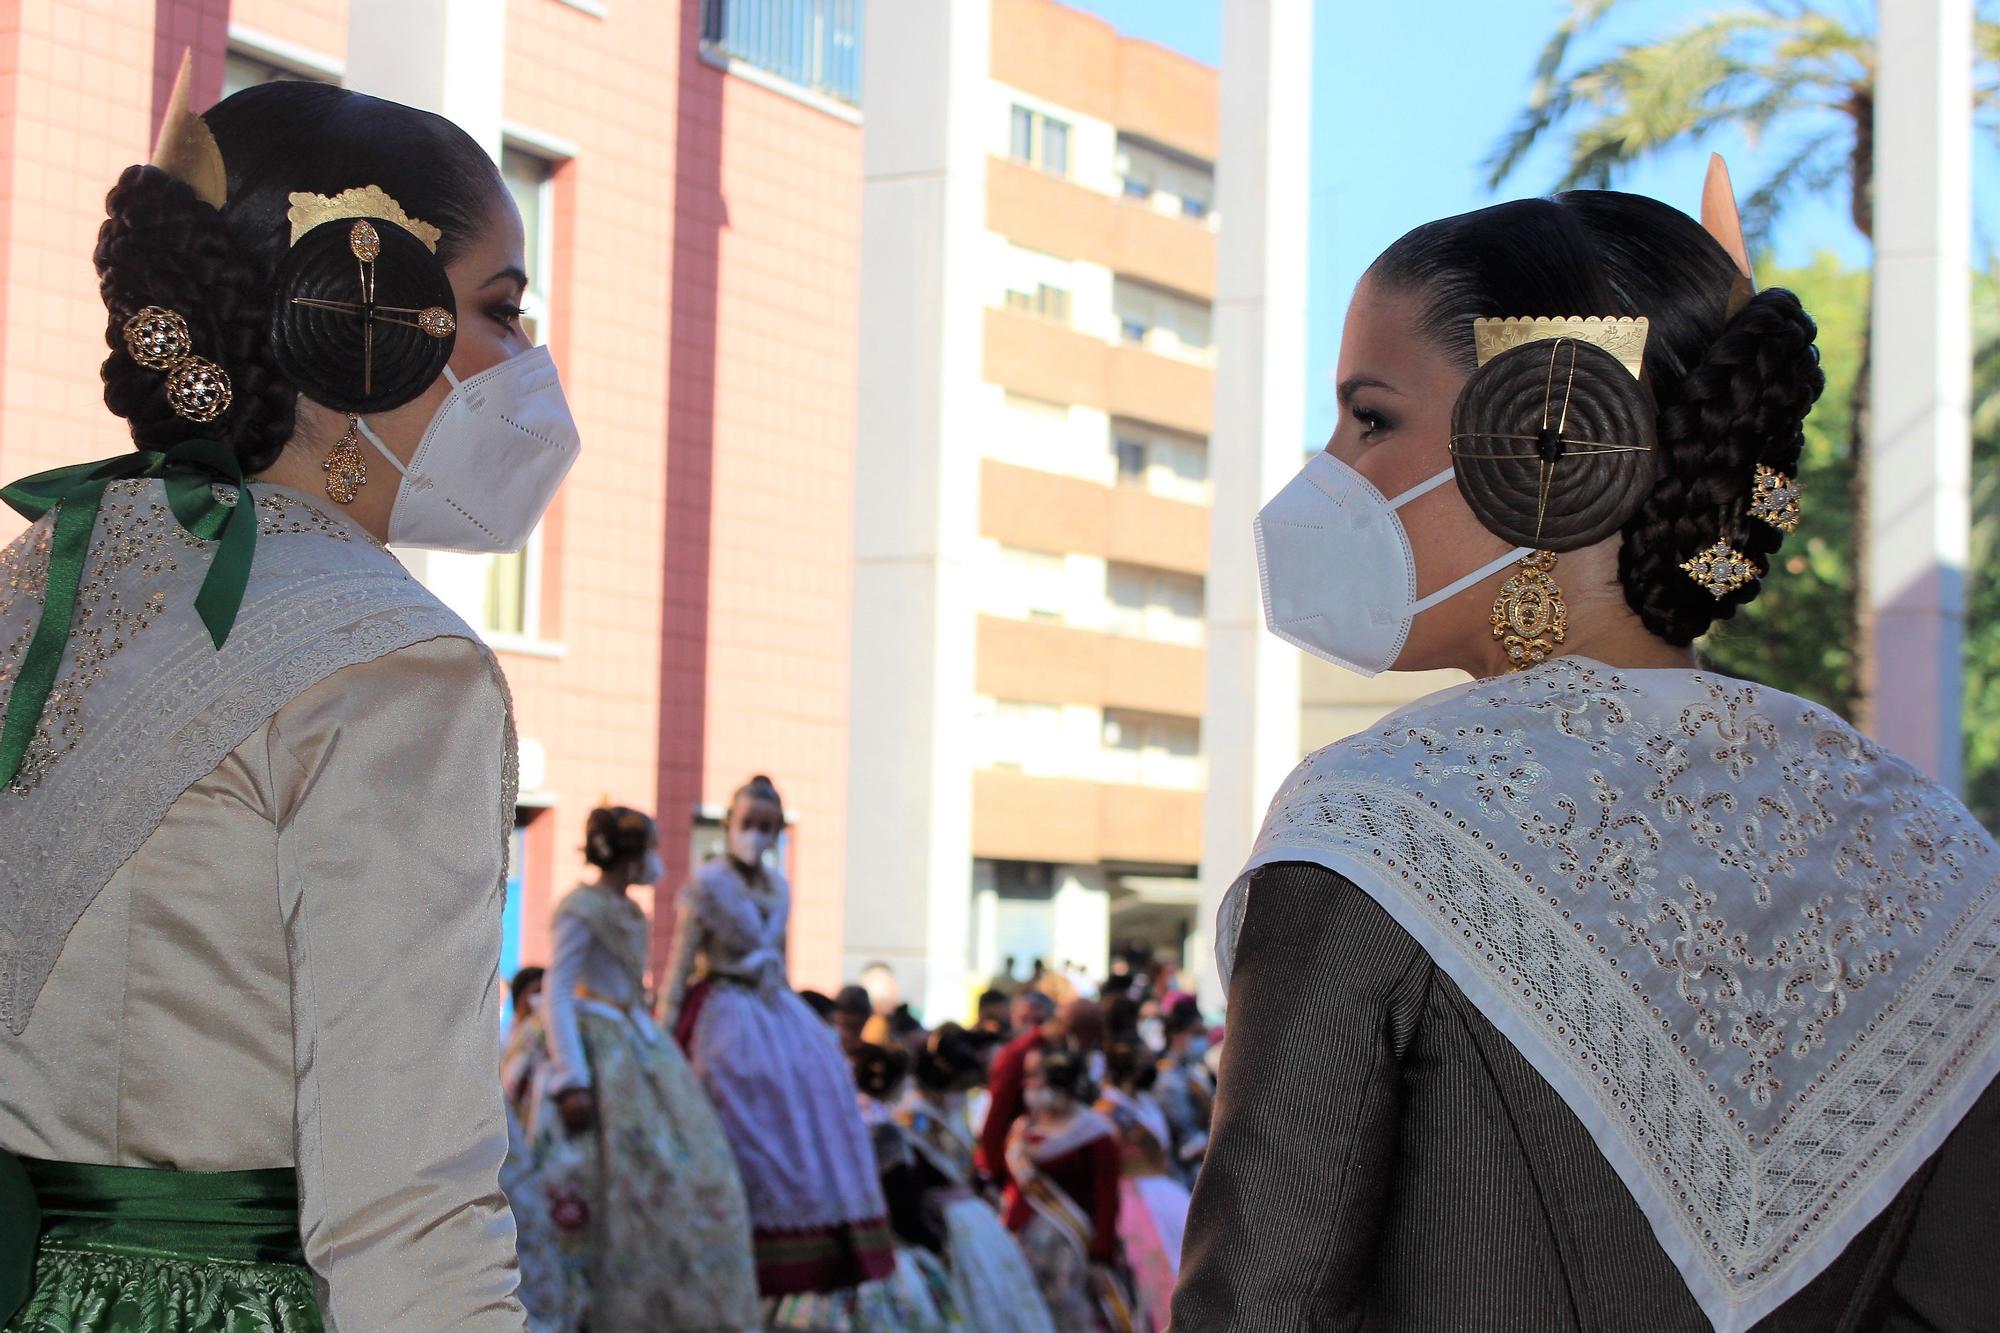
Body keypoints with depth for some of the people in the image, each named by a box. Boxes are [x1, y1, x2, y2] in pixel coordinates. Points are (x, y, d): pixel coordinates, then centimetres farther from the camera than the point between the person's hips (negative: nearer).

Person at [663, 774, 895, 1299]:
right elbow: (681, 961, -10)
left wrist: (791, 1019, 16)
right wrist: (664, 1033, -15)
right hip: (727, 1016, -7)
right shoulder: (708, 883, -8)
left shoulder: (778, 887, 11)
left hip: (778, 1014, 7)